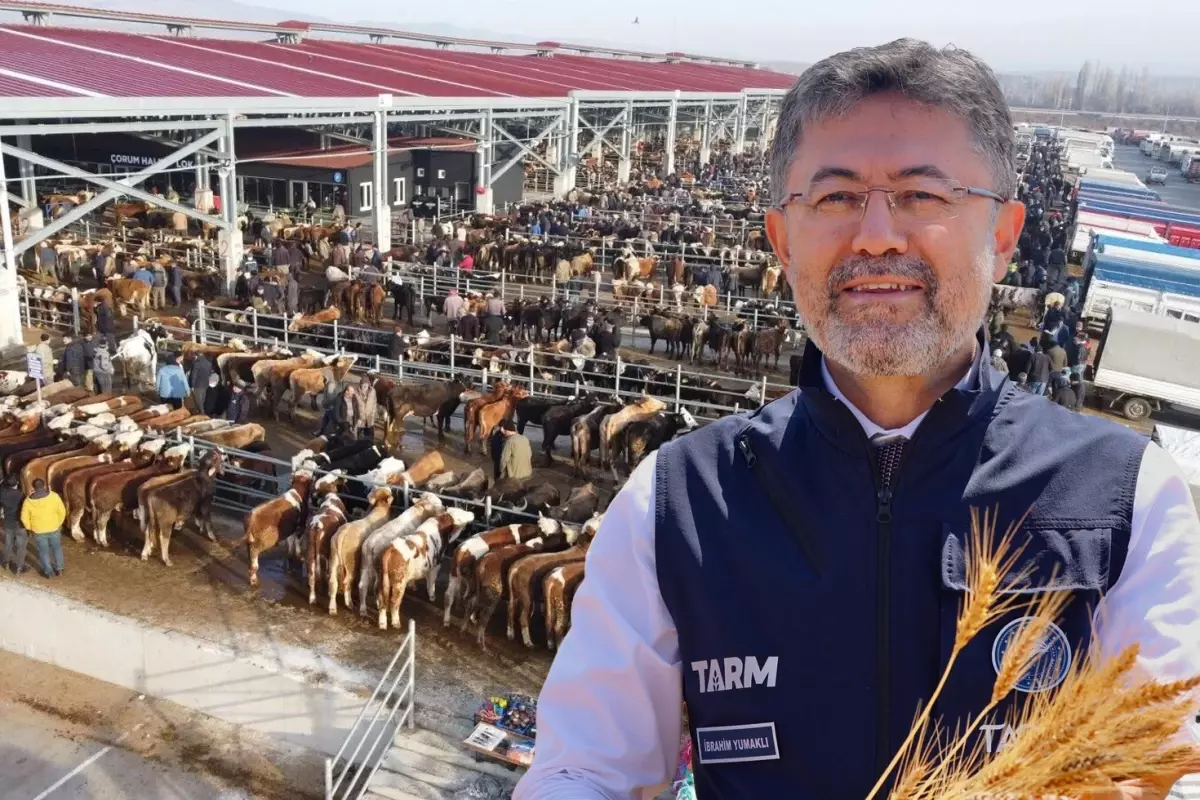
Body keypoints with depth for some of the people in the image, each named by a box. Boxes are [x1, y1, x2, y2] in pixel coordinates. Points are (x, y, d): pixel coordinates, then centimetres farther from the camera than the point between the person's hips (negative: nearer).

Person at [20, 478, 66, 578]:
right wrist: (59, 523, 8)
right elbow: (62, 511, -9)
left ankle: (48, 572, 31)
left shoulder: (28, 501, -16)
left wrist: (29, 528, 8)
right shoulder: (54, 496, -16)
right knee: (57, 548, 22)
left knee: (44, 551, 18)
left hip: (38, 531, -1)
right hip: (54, 529, 1)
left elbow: (24, 518, -8)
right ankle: (59, 569, 34)